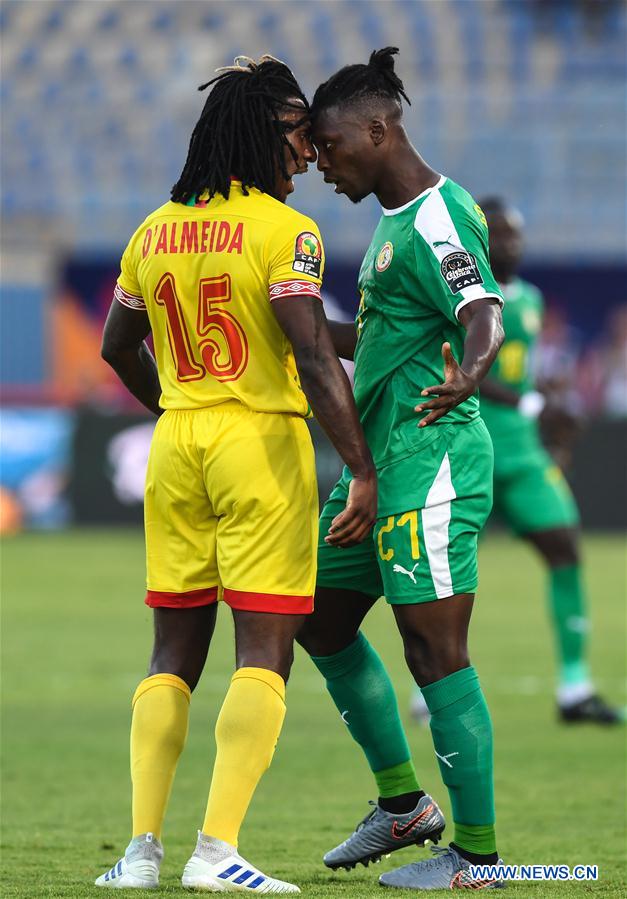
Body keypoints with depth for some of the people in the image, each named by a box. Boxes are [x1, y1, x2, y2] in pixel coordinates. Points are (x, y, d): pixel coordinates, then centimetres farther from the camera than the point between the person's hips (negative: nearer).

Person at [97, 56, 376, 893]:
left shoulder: (154, 232, 9)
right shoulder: (286, 231, -10)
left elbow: (117, 347, 21)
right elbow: (314, 360, -18)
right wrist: (363, 470, -18)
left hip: (176, 446, 6)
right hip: (262, 446, -6)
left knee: (174, 651, 12)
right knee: (264, 654, -3)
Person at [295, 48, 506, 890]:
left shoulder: (439, 218, -14)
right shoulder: (395, 220, 17)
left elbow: (484, 318, -30)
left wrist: (465, 375, -52)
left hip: (430, 457, -11)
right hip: (380, 462, 11)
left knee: (435, 650, -8)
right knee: (322, 621, 15)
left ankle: (476, 851, -3)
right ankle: (403, 803, 23)